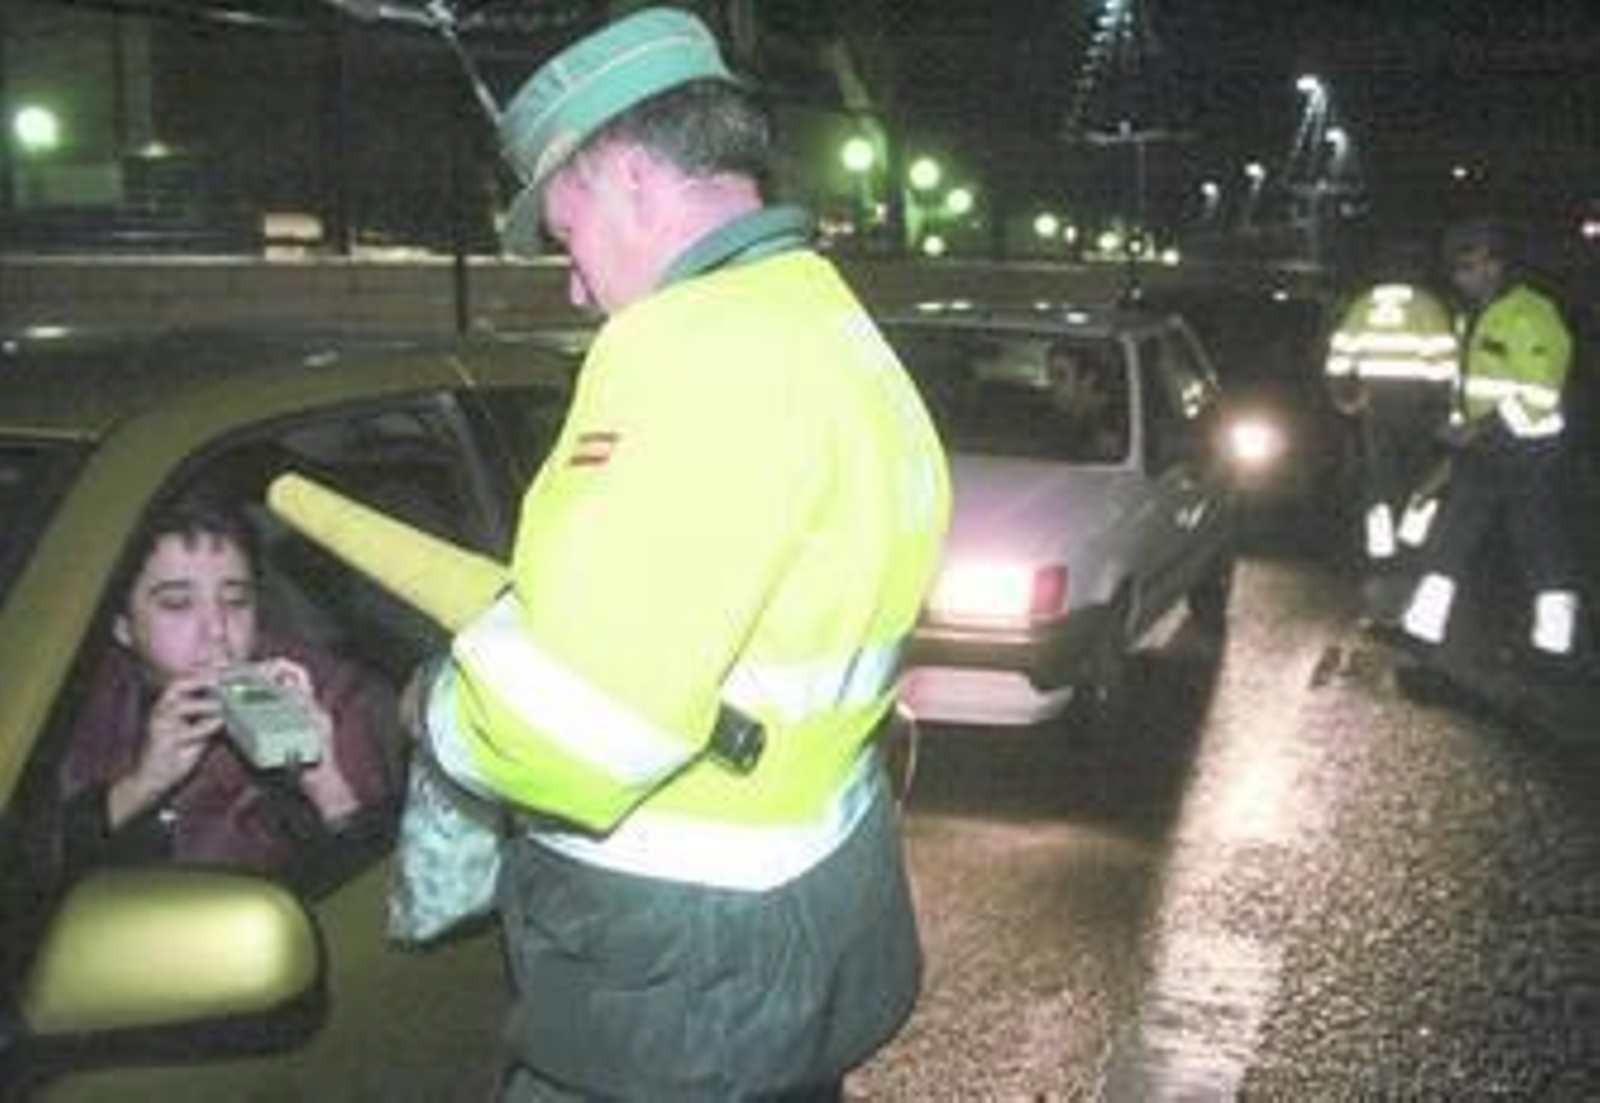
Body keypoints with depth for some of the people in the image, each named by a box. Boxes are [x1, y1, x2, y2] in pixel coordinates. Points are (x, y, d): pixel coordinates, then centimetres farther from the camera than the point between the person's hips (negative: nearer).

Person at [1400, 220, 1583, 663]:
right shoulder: (1472, 318, 11)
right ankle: (1424, 625, 8)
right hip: (1480, 448, 8)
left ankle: (1555, 638, 13)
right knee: (1450, 534, 5)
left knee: (1540, 542, 2)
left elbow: (1538, 396, -20)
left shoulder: (1530, 315, -16)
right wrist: (1459, 426, 10)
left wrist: (1482, 428, -22)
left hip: (1525, 448, -8)